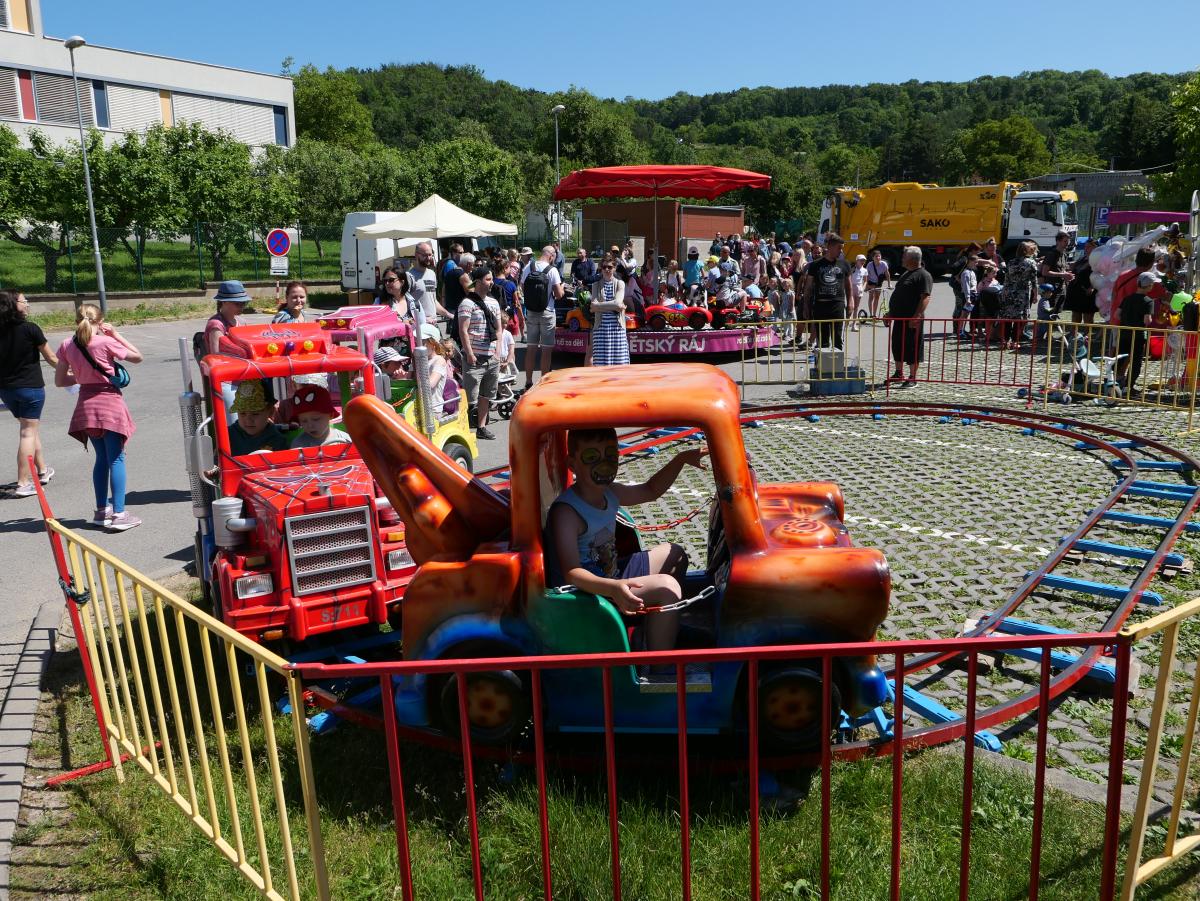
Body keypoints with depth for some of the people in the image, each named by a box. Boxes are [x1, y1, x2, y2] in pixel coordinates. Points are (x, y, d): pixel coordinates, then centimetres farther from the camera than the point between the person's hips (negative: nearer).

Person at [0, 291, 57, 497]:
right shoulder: (30, 329, -13)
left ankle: (42, 471, 34)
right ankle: (23, 484, -1)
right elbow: (51, 358, -5)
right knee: (28, 433, 0)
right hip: (30, 387, -6)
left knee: (31, 429, 22)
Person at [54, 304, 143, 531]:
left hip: (86, 406, 5)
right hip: (110, 403, -5)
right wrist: (116, 335, 1)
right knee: (116, 458, -1)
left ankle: (102, 511, 23)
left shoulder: (67, 346, 2)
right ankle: (119, 514, -4)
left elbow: (59, 381, 6)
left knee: (102, 458, 18)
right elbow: (137, 357, -1)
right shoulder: (106, 342, -13)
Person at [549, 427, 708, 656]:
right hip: (586, 593, -10)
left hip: (612, 575, 10)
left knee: (674, 555, 22)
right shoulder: (566, 511, -27)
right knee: (667, 587, -24)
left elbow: (650, 490, 22)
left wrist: (680, 459, 11)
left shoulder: (609, 493, 2)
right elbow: (571, 573, -35)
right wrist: (613, 588, -51)